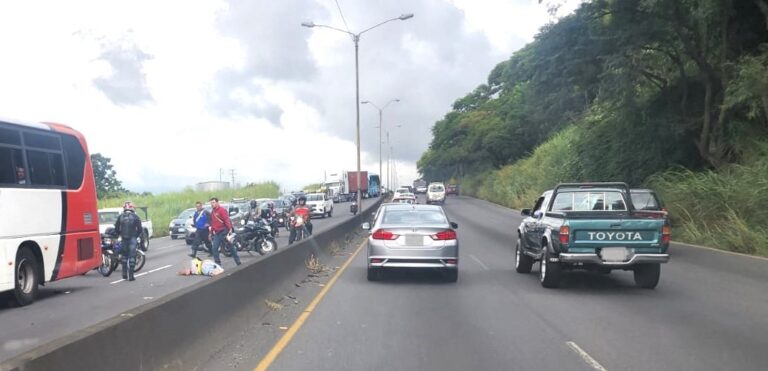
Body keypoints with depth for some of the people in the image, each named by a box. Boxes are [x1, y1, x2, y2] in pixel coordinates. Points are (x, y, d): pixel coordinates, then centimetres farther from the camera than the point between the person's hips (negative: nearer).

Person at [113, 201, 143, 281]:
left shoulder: (120, 217, 5)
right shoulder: (135, 217, -4)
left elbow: (116, 229, 5)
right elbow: (139, 229, -4)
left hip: (124, 238, 3)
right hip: (133, 238, -3)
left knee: (124, 256, 17)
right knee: (132, 256, -2)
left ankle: (124, 274, 18)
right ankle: (130, 275, -5)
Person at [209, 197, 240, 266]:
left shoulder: (222, 210, -10)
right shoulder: (212, 212, 15)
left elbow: (227, 220, -19)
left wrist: (230, 229, -27)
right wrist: (211, 232, 21)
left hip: (224, 231, -7)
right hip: (217, 233, 7)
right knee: (214, 248, -3)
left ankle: (237, 261, 11)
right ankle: (217, 263, 3)